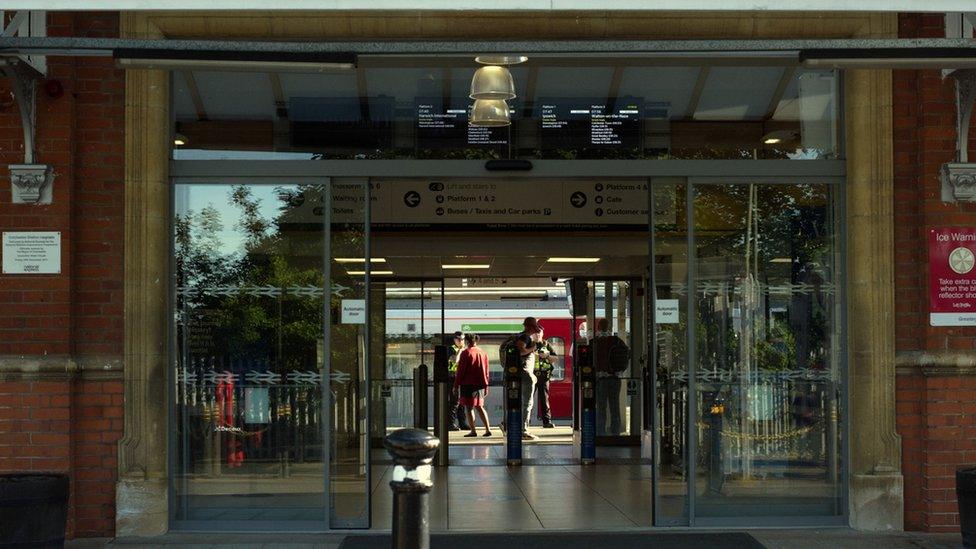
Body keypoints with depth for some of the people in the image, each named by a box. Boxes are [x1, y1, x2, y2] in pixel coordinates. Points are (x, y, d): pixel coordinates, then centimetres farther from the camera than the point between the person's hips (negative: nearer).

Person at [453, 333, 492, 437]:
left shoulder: (465, 353, -10)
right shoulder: (483, 353, 9)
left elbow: (460, 371, -10)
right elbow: (486, 372, 13)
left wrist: (456, 386, -6)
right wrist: (486, 386, 19)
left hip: (468, 385, -6)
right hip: (480, 385, 6)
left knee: (469, 407, 1)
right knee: (479, 407, 15)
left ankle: (473, 431, -2)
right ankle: (488, 429, 6)